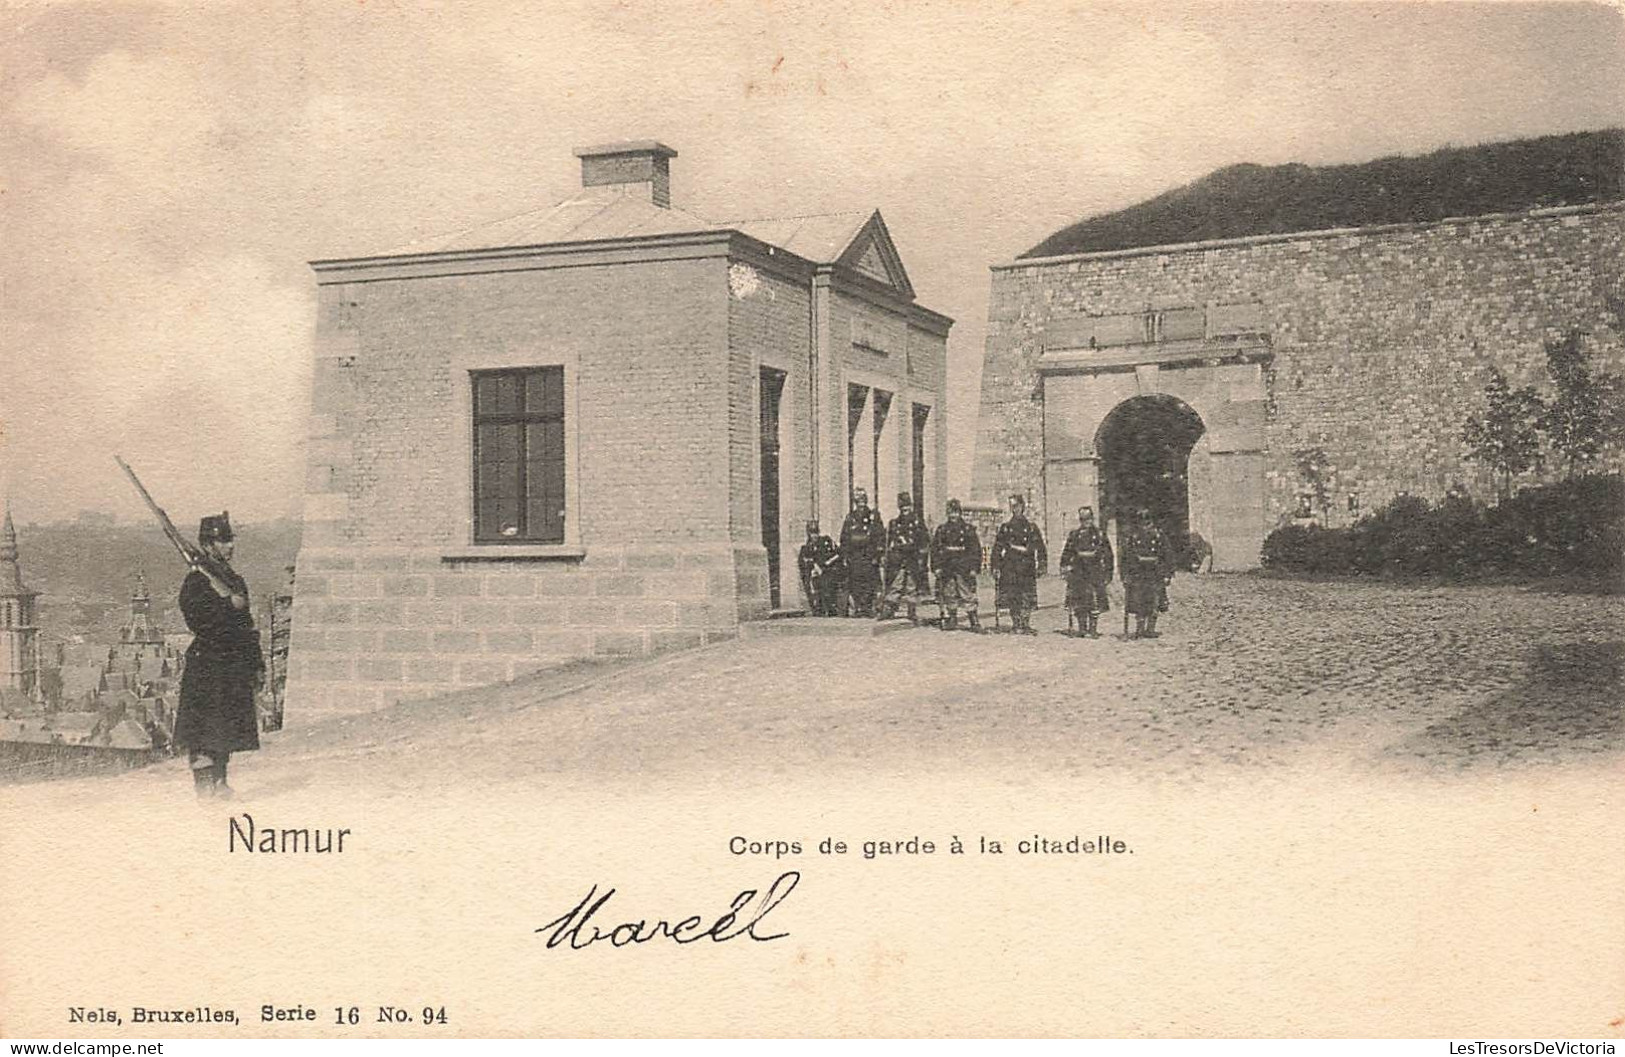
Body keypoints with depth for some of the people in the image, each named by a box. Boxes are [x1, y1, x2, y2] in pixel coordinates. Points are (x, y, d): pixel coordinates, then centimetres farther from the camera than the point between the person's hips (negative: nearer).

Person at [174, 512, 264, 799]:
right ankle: (205, 785, -6)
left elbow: (247, 625, 22)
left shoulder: (235, 580, 18)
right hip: (206, 665, -7)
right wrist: (228, 604, -19)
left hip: (235, 667, 7)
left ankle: (219, 783, 17)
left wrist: (257, 664, 20)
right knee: (203, 731, -8)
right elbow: (197, 621, -18)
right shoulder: (196, 581, -6)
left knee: (227, 729, 10)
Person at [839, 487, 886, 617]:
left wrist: (878, 555, -5)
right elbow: (844, 539, 16)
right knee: (855, 584, -1)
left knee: (869, 584, -6)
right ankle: (857, 608, 3)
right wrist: (844, 556, 9)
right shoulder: (850, 519, 13)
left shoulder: (874, 518, 5)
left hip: (869, 557, -2)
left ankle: (868, 608, -3)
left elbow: (881, 537, 2)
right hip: (854, 557, 2)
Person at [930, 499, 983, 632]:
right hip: (947, 569, 3)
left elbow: (976, 549, 3)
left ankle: (974, 622, -7)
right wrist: (937, 567, 3)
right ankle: (951, 620, 16)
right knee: (948, 595, 7)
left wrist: (974, 568, -3)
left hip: (964, 568, -3)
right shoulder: (942, 529, 10)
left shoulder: (968, 529, 3)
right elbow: (935, 549, 11)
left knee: (968, 596, -8)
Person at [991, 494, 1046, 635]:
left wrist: (1041, 566, 0)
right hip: (1009, 569, 0)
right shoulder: (1005, 528, 11)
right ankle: (1016, 625, 5)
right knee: (1012, 599, -2)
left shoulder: (1031, 528, 11)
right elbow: (997, 549, 9)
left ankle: (1025, 625, -2)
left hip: (1027, 569, 0)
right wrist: (996, 567, 1)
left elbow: (1040, 549, 9)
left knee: (1028, 599, -6)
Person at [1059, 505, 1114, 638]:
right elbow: (1067, 553, 12)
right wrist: (1064, 567, 4)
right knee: (1079, 601, 1)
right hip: (1078, 571, 1)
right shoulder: (1074, 535, 8)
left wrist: (1108, 571, 4)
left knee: (1095, 601, -5)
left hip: (1095, 571, -1)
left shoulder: (1099, 534, 5)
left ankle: (1093, 628, 1)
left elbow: (1107, 554, 8)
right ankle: (1082, 627, 10)